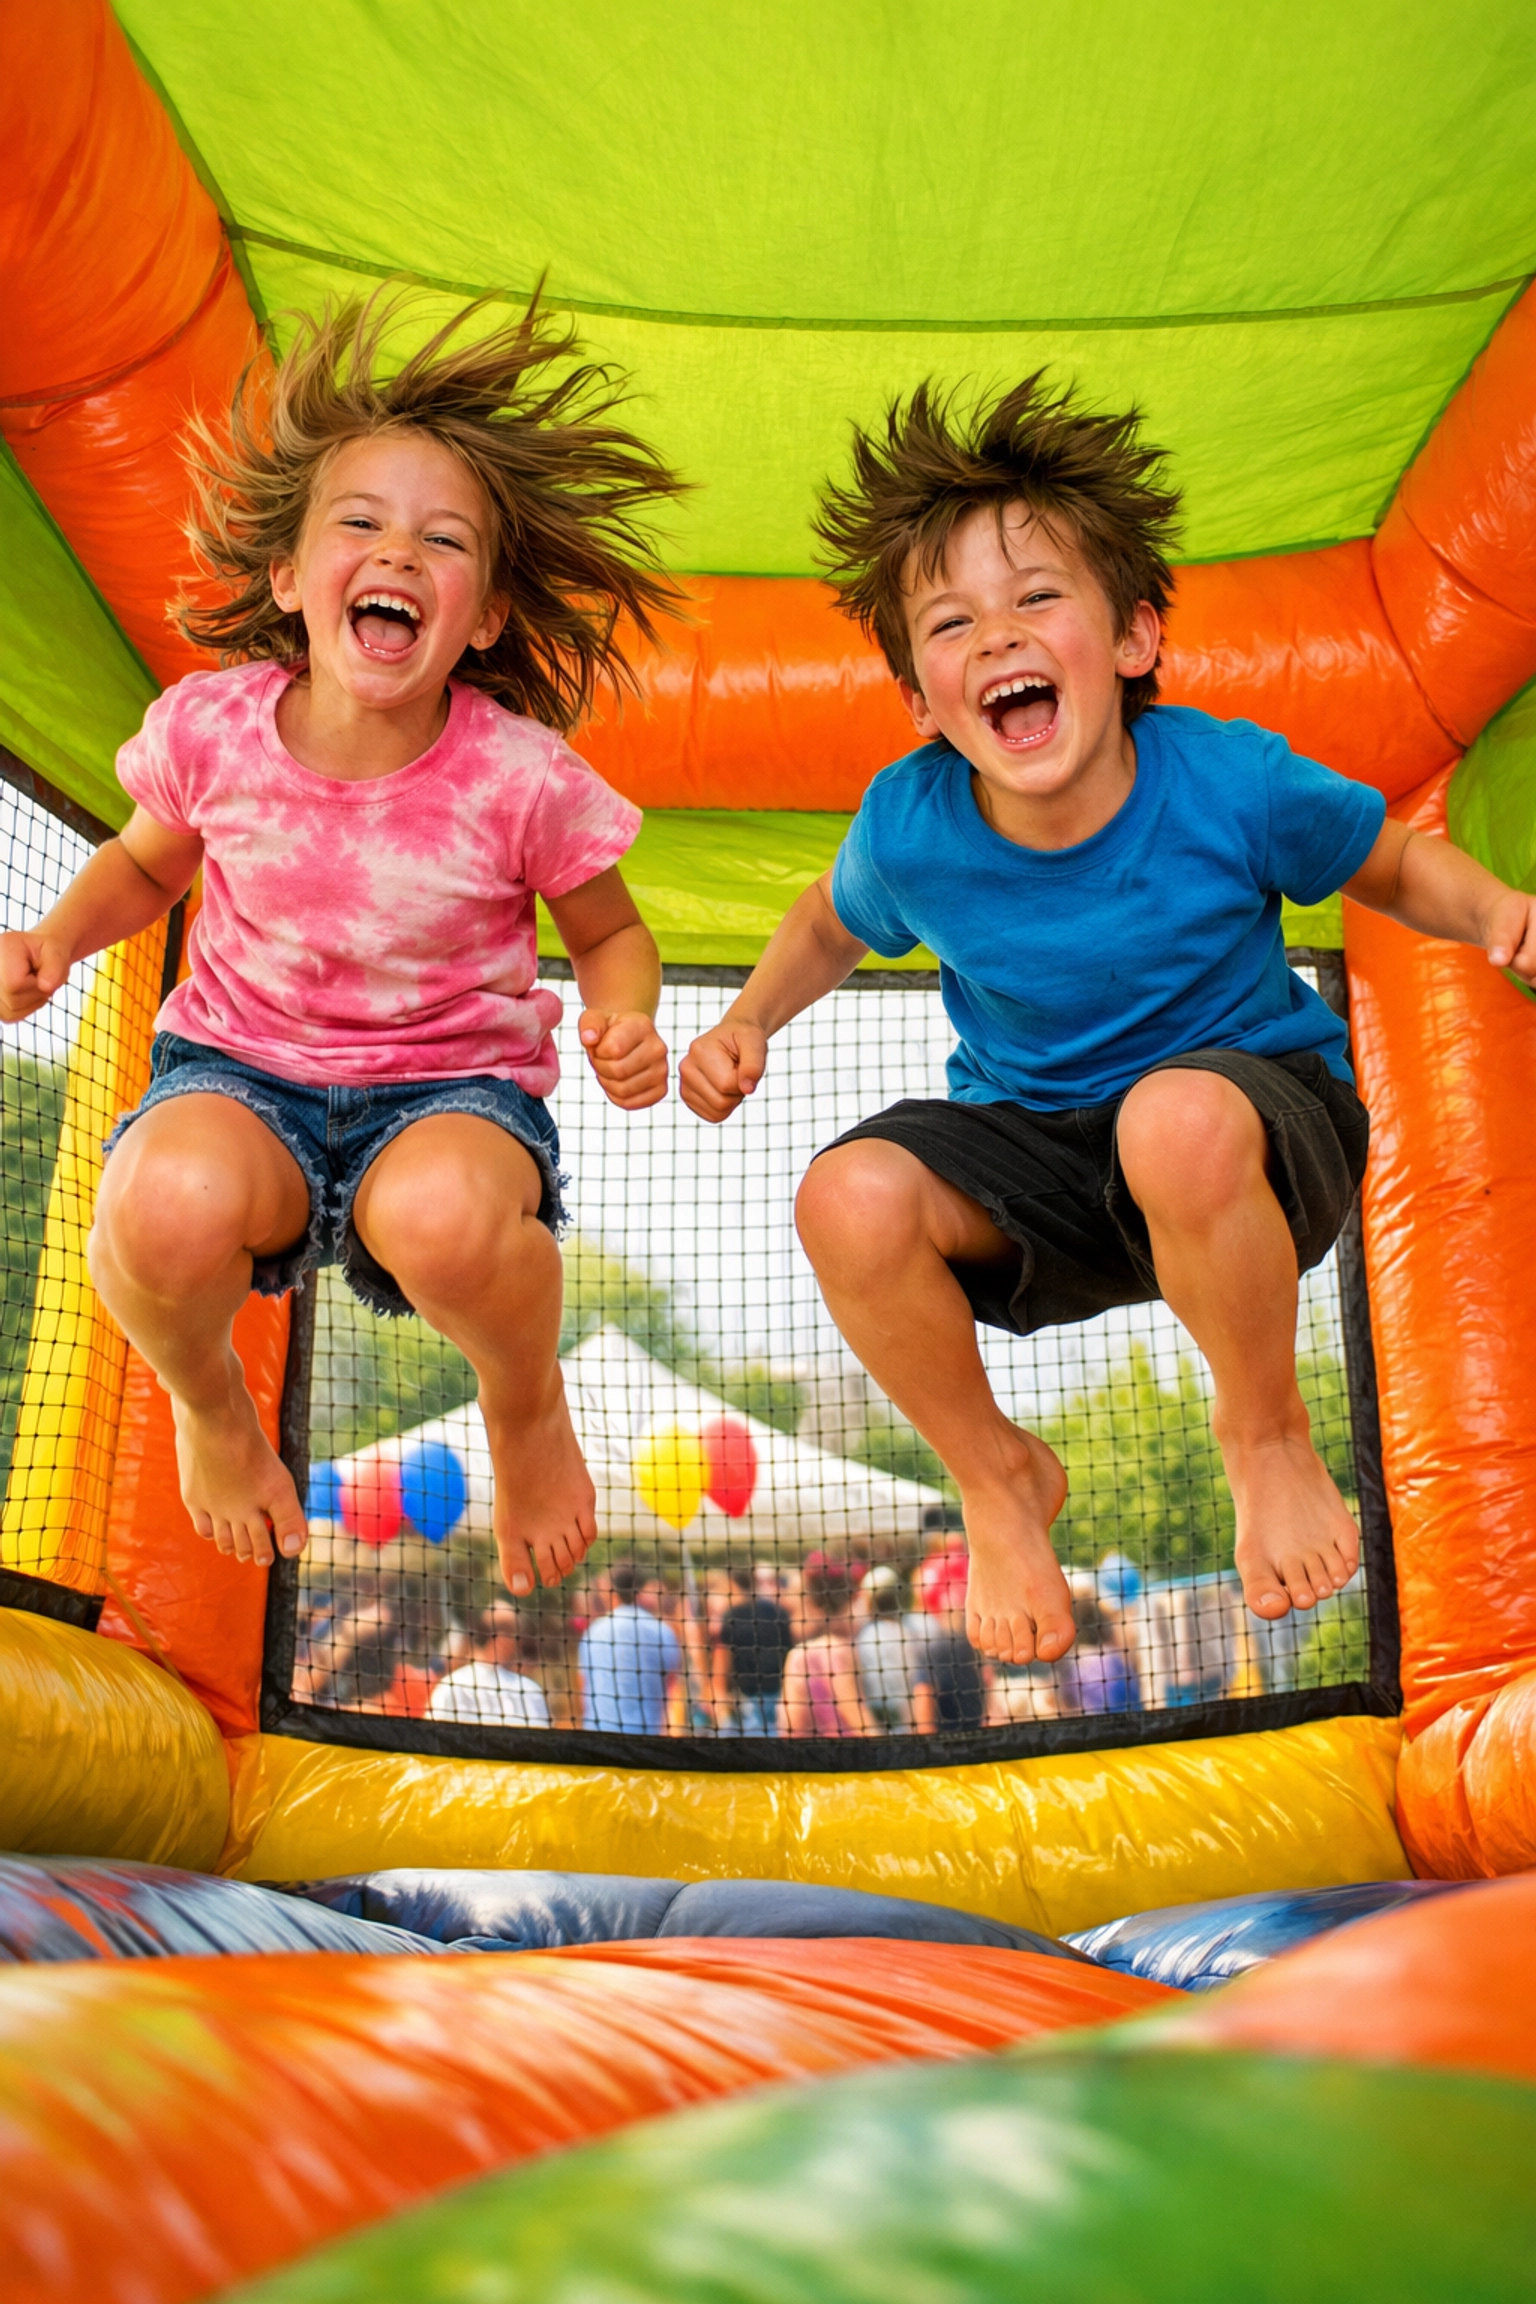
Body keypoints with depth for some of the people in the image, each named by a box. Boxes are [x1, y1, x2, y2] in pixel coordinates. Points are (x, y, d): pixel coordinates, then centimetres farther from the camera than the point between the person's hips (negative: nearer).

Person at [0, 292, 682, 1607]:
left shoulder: (521, 776, -13)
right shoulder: (210, 727, -6)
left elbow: (610, 929, 4)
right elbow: (147, 863, 15)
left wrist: (627, 1019, -18)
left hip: (452, 1085, -2)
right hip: (240, 1068, 2)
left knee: (447, 1217, -39)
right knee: (170, 1206, -35)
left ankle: (527, 1408, 1)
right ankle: (207, 1396, 6)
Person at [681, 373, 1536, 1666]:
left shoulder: (1230, 784, -19)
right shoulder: (908, 828, -14)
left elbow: (1392, 864, 0)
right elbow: (832, 924, 10)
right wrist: (751, 1021, -8)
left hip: (1263, 1133, -2)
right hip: (1036, 1154, 3)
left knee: (1178, 1117, -40)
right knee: (851, 1200, -27)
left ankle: (1269, 1436, -7)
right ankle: (999, 1480, 4)